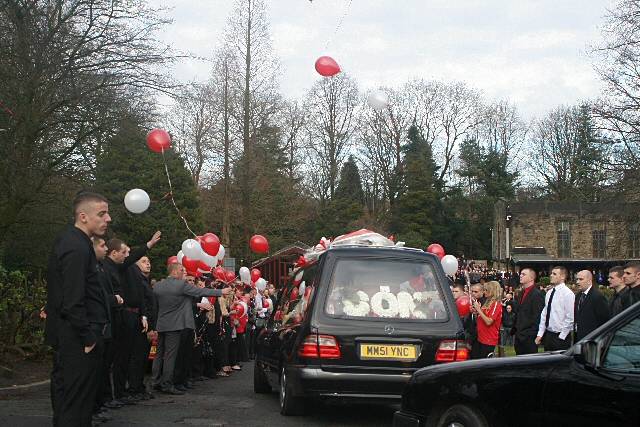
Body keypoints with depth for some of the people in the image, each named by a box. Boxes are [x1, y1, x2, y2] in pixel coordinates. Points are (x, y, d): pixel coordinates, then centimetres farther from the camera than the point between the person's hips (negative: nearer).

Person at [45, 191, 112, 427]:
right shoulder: (77, 248, -20)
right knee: (76, 407, -5)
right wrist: (88, 339, -16)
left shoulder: (67, 240, 12)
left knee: (64, 397, 17)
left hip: (64, 337, 10)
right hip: (79, 343, -10)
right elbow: (73, 302, -23)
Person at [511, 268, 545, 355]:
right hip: (519, 336, 9)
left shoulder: (537, 294, -12)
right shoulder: (522, 293, 16)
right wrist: (514, 330, 15)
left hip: (529, 338, -8)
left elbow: (537, 317, -17)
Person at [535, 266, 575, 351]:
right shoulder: (549, 293, 10)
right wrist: (540, 334, 8)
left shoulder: (567, 293, -11)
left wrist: (561, 337, -13)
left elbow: (570, 318, -14)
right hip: (548, 335, 7)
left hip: (561, 337, -7)